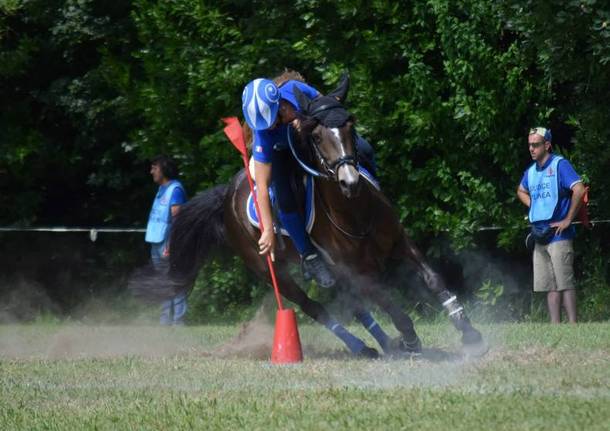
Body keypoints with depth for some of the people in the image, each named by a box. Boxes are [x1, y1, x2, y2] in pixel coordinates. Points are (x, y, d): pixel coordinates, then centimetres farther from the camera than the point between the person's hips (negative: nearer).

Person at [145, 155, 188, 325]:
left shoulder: (175, 189, -11)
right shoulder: (162, 189, 16)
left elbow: (176, 219, -17)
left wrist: (170, 246, -22)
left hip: (168, 242, -10)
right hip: (157, 243, 10)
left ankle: (178, 320, -8)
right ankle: (165, 320, 18)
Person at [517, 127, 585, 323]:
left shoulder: (559, 165, -9)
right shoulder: (531, 171, 14)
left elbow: (579, 190, -20)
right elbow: (521, 191, 35)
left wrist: (568, 220, -17)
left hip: (558, 234, -8)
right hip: (540, 236, 8)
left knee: (565, 283, -9)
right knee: (549, 286, 7)